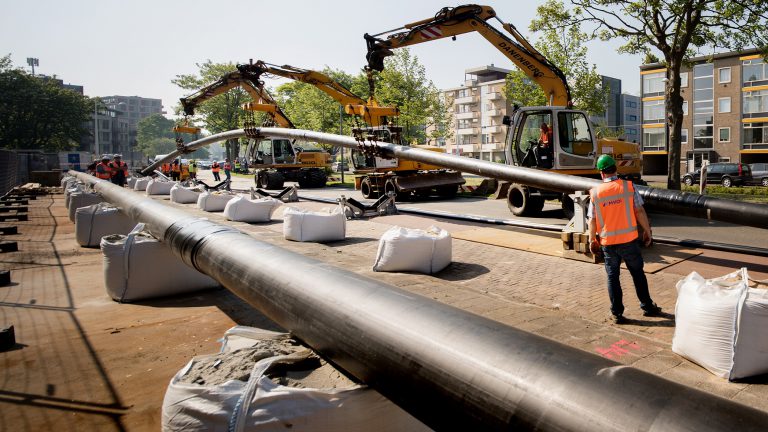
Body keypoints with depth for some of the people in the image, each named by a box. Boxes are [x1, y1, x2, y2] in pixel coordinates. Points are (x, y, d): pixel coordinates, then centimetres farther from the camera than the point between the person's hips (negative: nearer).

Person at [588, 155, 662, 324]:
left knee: (612, 277, 10)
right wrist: (647, 231, 7)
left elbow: (592, 220, -1)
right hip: (629, 240, 0)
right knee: (638, 274, 15)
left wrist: (592, 240, 10)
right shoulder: (628, 186, -6)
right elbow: (639, 211, -5)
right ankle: (647, 307, 26)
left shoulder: (595, 193, -4)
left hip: (608, 243, 0)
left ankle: (617, 313, 14)